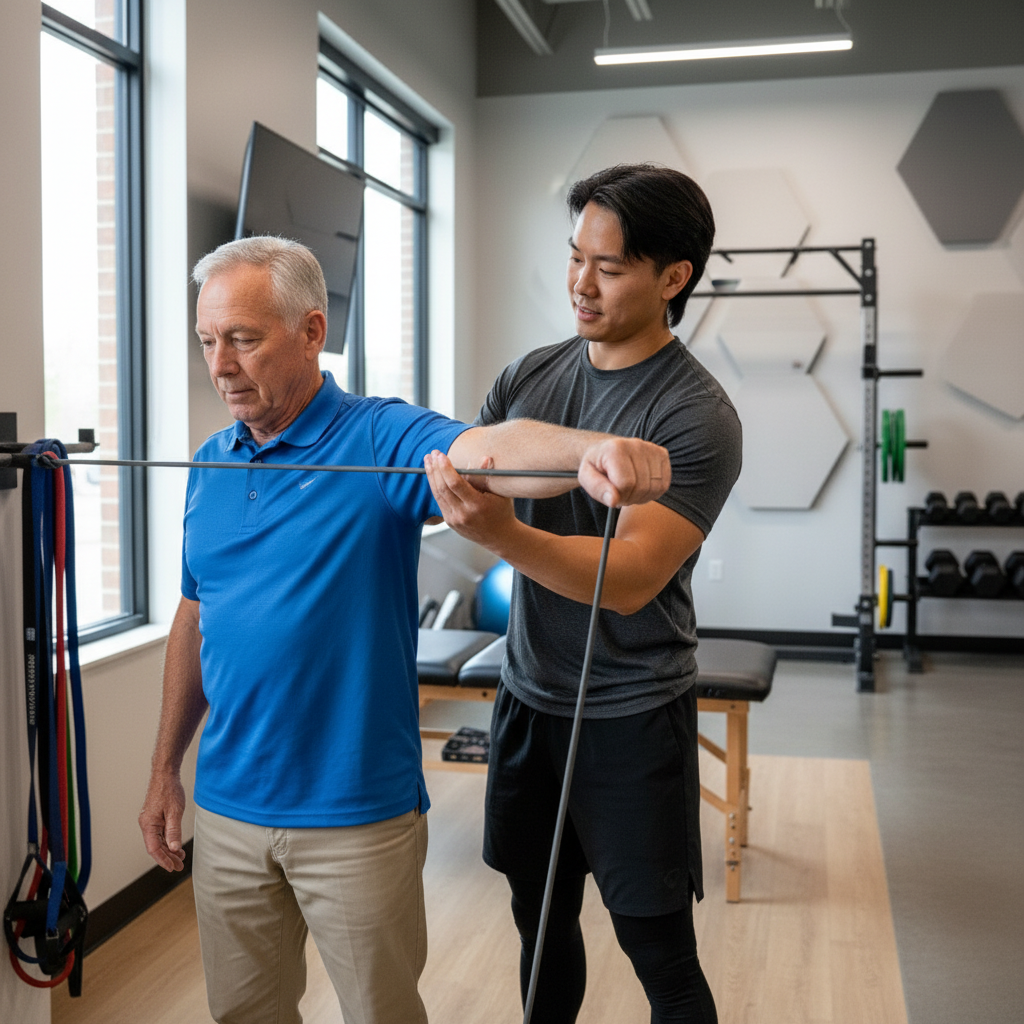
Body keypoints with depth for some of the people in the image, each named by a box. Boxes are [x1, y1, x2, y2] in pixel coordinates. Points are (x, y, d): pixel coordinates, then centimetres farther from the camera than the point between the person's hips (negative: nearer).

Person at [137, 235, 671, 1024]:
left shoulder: (382, 441, -12)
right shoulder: (211, 465, 6)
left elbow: (488, 451, -33)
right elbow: (195, 621, 14)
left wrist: (591, 449, -54)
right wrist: (166, 768, 14)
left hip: (358, 817, -5)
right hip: (227, 810, 5)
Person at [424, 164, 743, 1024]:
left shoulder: (698, 418, -17)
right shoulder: (531, 377, 3)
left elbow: (630, 579, -26)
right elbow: (448, 480, 9)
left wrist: (500, 534, -40)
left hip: (631, 718, -5)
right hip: (528, 696, 6)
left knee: (660, 954, 6)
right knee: (542, 921, 19)